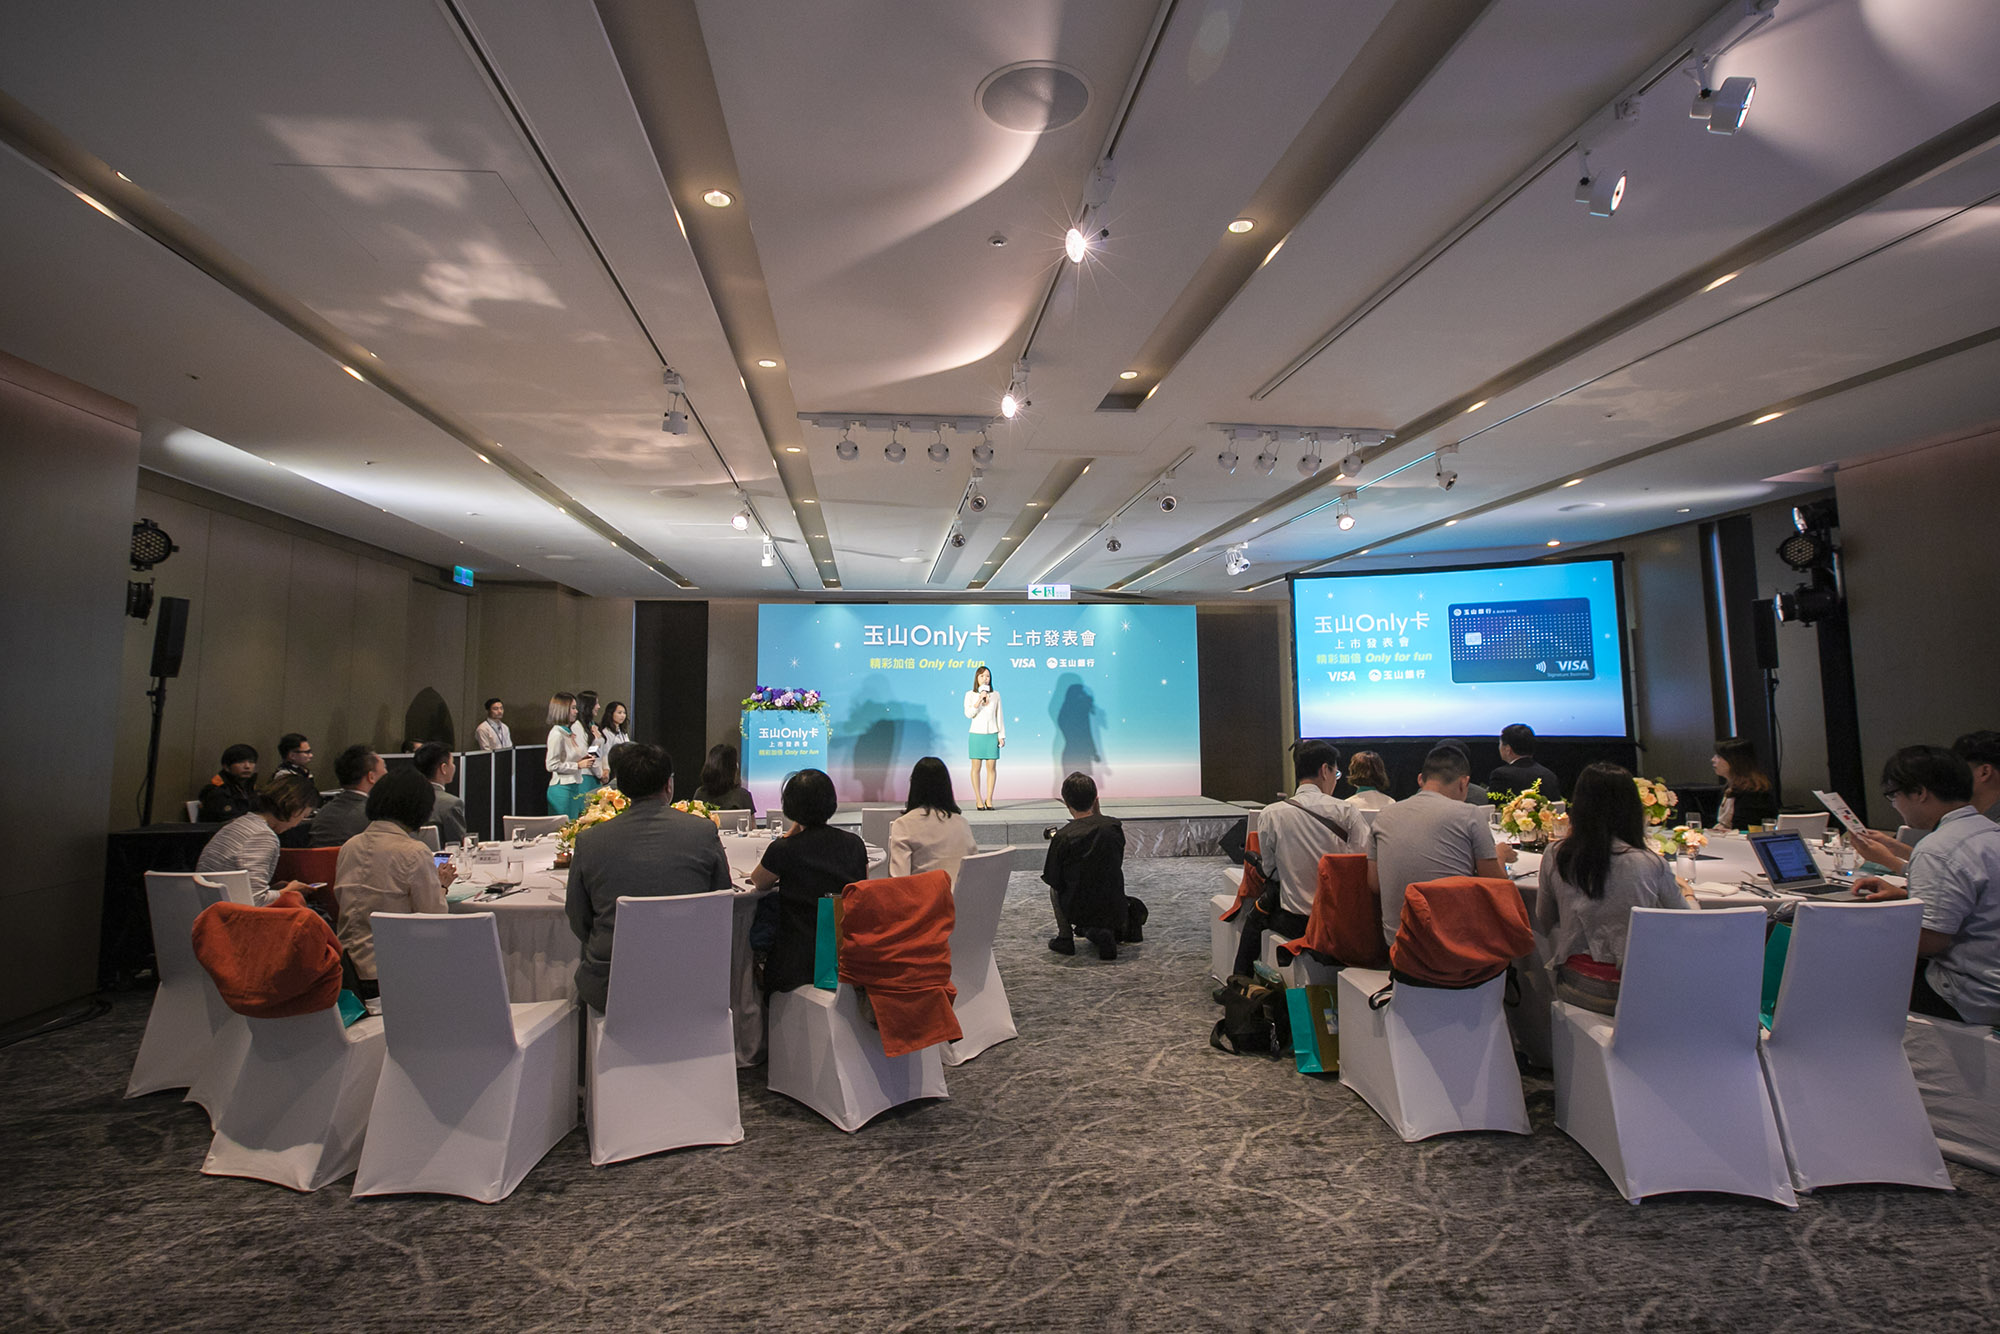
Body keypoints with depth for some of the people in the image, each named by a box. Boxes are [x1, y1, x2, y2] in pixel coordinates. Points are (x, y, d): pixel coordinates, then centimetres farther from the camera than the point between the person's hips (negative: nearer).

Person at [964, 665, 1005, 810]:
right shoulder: (970, 694, 4)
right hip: (976, 734, -1)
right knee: (977, 767, -1)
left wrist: (1002, 735, 5)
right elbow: (968, 714, -8)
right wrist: (980, 699, -16)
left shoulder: (995, 695, 8)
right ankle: (978, 800, 7)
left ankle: (989, 799, 6)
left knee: (991, 767, -2)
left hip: (992, 735, 1)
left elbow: (999, 716, 9)